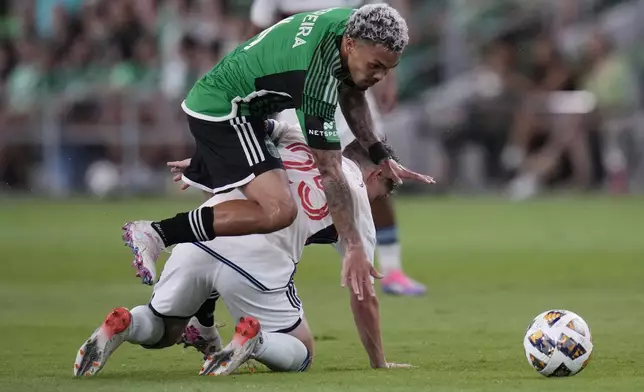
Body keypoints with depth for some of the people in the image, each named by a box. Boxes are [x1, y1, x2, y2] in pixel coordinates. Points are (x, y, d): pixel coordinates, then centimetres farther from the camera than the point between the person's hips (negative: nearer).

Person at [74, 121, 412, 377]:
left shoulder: (296, 136, 25)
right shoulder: (357, 195, 16)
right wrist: (379, 363, 27)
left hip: (200, 237, 4)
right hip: (256, 260, -4)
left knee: (162, 329, 28)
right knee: (301, 353, 17)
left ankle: (122, 326, -7)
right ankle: (253, 338, -17)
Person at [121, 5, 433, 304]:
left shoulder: (355, 25, -7)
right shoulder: (317, 74, -32)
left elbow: (350, 92, 16)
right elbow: (329, 172, -31)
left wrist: (380, 157, 12)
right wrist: (354, 247, -29)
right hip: (224, 112, -11)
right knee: (278, 211, -27)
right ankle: (155, 234, -23)